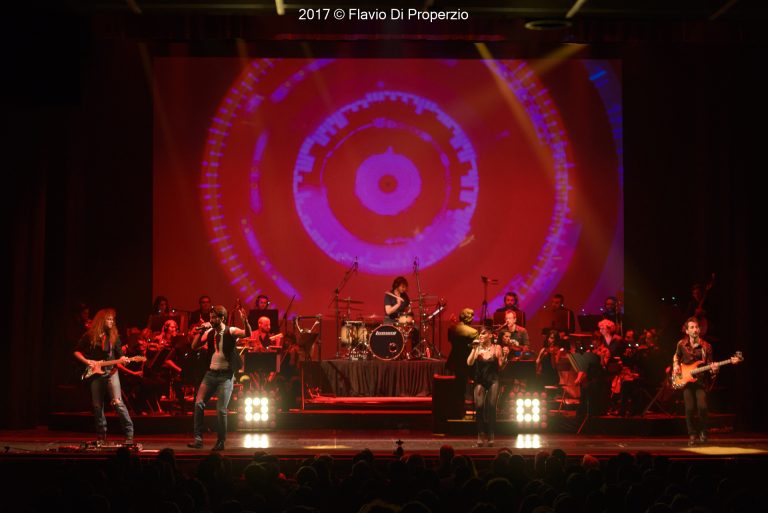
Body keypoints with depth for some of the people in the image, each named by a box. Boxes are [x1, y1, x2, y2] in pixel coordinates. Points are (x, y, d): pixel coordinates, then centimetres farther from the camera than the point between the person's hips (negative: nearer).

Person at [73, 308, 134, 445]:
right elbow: (77, 351, 8)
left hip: (111, 372, -1)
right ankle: (101, 435, 20)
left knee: (117, 402, -16)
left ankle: (129, 433, -13)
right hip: (95, 374, 1)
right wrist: (86, 361, -8)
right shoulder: (90, 336, 2)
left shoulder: (114, 335, 6)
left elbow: (119, 355, 10)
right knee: (97, 406, 6)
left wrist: (123, 359, -13)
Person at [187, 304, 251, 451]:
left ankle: (221, 442, 9)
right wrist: (201, 331, -8)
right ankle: (198, 439, -4)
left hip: (225, 375, -4)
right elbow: (194, 346, 4)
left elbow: (248, 334, -23)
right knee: (199, 403, -8)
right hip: (211, 373, 4)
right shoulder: (209, 332, 7)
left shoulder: (231, 332, -7)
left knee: (221, 410, -6)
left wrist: (245, 322, -43)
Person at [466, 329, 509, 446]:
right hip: (480, 381, 1)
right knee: (479, 406, -11)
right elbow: (469, 363, -7)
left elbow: (501, 367, 2)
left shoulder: (496, 348, 1)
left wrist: (505, 356, -13)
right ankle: (480, 435, -4)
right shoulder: (477, 348, 5)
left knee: (491, 407, -6)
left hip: (493, 380, -1)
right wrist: (474, 349, -12)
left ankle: (490, 436, 3)